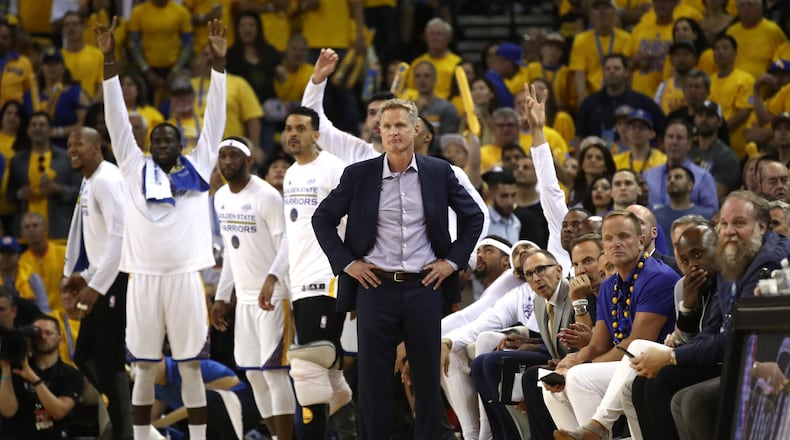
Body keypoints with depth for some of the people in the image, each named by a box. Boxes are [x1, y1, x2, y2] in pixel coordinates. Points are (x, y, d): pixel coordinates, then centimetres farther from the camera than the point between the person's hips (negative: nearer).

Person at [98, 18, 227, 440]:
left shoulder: (197, 168, 8)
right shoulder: (135, 169, 8)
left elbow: (214, 119, 5)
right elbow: (117, 119, 4)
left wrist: (218, 62, -3)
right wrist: (109, 60, -3)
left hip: (184, 276, 0)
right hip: (144, 277, 0)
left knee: (191, 366, 4)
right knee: (144, 368, 6)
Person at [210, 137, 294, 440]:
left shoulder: (267, 197, -14)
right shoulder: (220, 198, 10)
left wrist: (294, 300, -19)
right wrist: (222, 297, 17)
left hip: (274, 297, -8)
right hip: (244, 298, 8)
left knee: (274, 370, -9)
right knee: (253, 373, 8)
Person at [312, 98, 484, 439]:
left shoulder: (439, 173, 3)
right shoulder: (359, 175, 1)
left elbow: (473, 216, 13)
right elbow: (323, 219, 9)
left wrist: (453, 260, 5)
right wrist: (346, 262, 1)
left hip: (424, 286, 1)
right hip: (375, 286, -1)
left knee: (427, 378, 5)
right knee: (373, 379, 1)